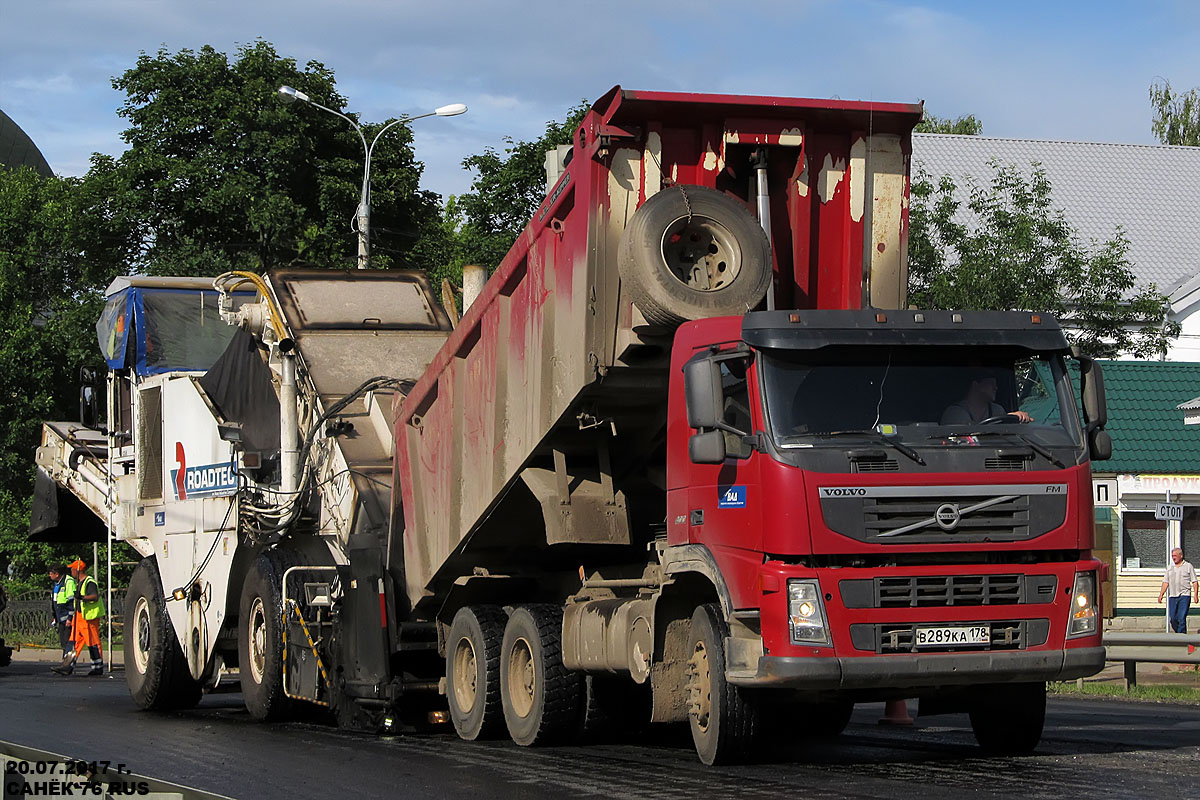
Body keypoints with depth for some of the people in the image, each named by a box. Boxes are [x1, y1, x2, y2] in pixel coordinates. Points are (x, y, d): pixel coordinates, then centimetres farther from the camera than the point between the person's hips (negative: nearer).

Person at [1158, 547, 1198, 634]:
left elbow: (1194, 582, 1)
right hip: (1172, 596, 4)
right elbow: (1165, 582, 16)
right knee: (1172, 619, 1)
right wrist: (1161, 594, 6)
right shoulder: (1170, 567, 15)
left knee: (1181, 618, -13)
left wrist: (1195, 595, -9)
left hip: (1184, 596, -4)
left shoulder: (1188, 566, 4)